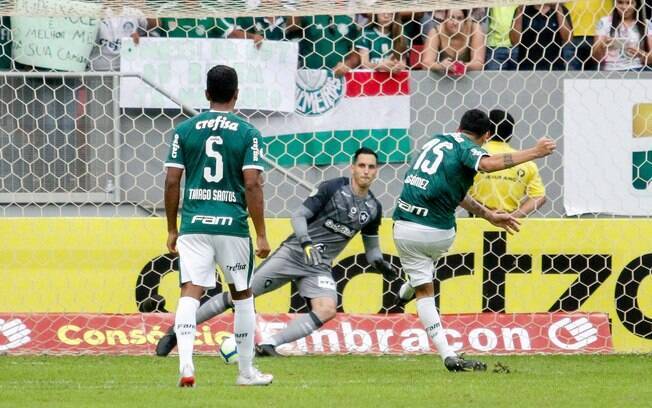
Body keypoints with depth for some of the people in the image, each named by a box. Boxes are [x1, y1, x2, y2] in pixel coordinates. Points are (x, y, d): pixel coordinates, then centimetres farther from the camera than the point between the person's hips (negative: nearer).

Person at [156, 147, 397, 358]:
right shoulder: (333, 188, -7)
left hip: (319, 266, 4)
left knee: (327, 309, -26)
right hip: (294, 252, -4)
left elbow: (371, 247, 21)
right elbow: (299, 215, -8)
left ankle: (269, 345, -24)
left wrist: (381, 264, 0)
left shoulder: (373, 208, 7)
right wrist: (306, 243, -24)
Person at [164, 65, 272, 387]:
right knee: (242, 294, 14)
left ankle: (185, 365, -24)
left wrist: (172, 229, 11)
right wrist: (261, 235, -4)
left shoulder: (186, 130, 4)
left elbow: (172, 181, 2)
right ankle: (246, 371, 22)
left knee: (190, 292, -4)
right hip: (232, 224, -1)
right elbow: (252, 185, -8)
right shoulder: (247, 133, -2)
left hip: (194, 225, 1)